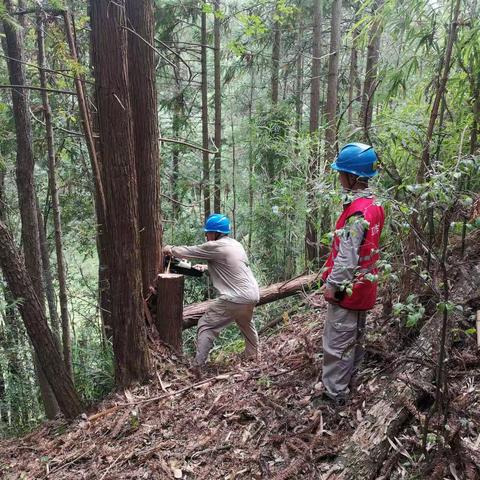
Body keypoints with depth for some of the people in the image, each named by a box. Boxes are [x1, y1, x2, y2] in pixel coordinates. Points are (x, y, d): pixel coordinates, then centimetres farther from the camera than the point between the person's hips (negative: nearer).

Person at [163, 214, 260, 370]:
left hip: (234, 299, -8)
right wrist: (206, 267, 25)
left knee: (206, 326, 4)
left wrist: (171, 249, 16)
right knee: (246, 324, 33)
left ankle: (197, 366, 5)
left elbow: (189, 251, -1)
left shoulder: (215, 247, -10)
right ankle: (253, 355, 46)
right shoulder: (236, 244, 14)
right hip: (252, 295, 8)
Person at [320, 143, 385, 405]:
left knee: (337, 341, 4)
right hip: (363, 285, 10)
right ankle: (347, 375, 41)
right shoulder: (373, 205, 5)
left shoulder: (357, 211, -25)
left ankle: (334, 392, 18)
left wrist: (332, 284, -16)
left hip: (348, 287, -9)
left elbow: (347, 255, -26)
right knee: (353, 336, 23)